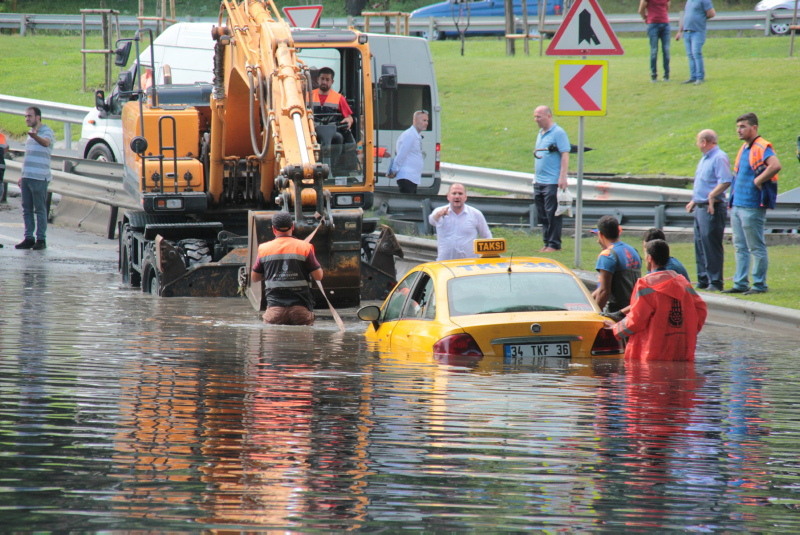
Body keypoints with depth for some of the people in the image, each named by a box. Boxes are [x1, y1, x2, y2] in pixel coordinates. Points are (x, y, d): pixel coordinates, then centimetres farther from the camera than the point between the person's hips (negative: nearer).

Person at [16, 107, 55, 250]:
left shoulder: (47, 131, -6)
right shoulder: (31, 132, 19)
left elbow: (46, 142, -30)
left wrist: (36, 137, -51)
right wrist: (22, 175, 23)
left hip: (39, 178, -8)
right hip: (27, 177, 8)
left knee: (40, 210, -3)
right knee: (27, 209, 7)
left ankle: (41, 239, 0)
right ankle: (28, 238, 11)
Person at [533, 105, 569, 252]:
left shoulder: (558, 133, -9)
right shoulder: (541, 133, 17)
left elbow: (565, 155, -15)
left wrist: (562, 177, -21)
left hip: (553, 182, -9)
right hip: (539, 182, 9)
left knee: (552, 214, -7)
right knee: (543, 215, 9)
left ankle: (554, 244, -5)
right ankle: (547, 243, 13)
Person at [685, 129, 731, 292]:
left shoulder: (719, 158, -13)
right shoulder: (705, 158, 19)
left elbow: (725, 181, -23)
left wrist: (712, 196, -26)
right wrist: (694, 201, 24)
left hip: (712, 208, -10)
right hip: (700, 208, 10)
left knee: (711, 246, -9)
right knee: (700, 246, 12)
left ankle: (715, 283, -7)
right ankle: (703, 281, 17)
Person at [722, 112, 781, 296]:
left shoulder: (762, 148, -12)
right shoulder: (744, 148, 16)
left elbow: (775, 165, -29)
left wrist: (757, 181, -21)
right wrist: (732, 200, 16)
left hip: (752, 206, -10)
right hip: (738, 204, 10)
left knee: (757, 248, -3)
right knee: (740, 248, 12)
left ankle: (759, 284, 2)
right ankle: (740, 284, 17)